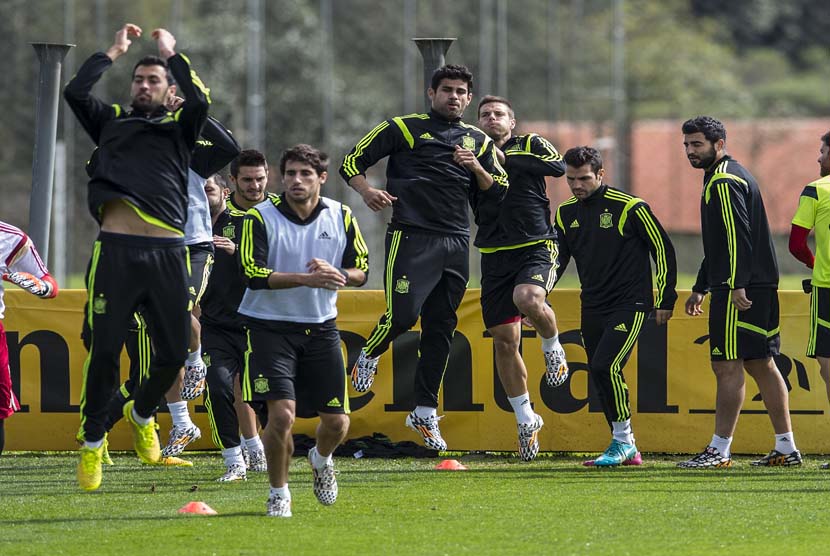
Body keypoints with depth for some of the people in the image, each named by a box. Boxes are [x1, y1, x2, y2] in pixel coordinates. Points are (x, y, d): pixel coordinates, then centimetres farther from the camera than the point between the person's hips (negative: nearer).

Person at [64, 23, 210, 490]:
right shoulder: (112, 121, 18)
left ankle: (142, 414, 31)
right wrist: (115, 52, 12)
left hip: (167, 254, 1)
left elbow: (201, 100, -5)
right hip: (116, 251, -1)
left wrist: (171, 53, 4)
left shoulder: (180, 128, 16)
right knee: (105, 351, -5)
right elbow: (76, 92, 2)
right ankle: (93, 443, 9)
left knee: (173, 354, 1)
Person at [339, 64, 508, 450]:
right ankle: (369, 357, 14)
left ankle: (425, 412, 12)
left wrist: (477, 168, -1)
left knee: (440, 329, 5)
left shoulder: (478, 141, 18)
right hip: (411, 238, -5)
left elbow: (497, 192, 18)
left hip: (456, 244, 5)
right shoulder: (405, 129, 5)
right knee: (402, 315, -18)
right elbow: (352, 161, 4)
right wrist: (367, 191, -15)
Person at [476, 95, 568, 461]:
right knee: (504, 341, 2)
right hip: (495, 255, 4)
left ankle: (553, 347, -3)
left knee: (528, 299, -35)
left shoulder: (530, 145, 5)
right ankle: (526, 419, 16)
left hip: (536, 247, -4)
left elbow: (558, 167, -4)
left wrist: (509, 159, -1)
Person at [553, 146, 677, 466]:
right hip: (592, 308, 7)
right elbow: (557, 258, 15)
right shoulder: (567, 213, 8)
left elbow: (663, 248, -5)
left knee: (605, 366, -21)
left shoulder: (629, 207, -11)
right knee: (599, 376, 5)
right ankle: (627, 450, 16)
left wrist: (665, 300, -5)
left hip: (629, 306, -7)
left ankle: (623, 440, -8)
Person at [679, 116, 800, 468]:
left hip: (741, 290, -11)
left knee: (728, 366, -9)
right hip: (761, 286, 11)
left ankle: (719, 451, -9)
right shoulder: (722, 178, 23)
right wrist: (701, 288, 31)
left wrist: (737, 285, -25)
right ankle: (786, 449, 11)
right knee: (761, 365, 11)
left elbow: (738, 236, -21)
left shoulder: (724, 181, -11)